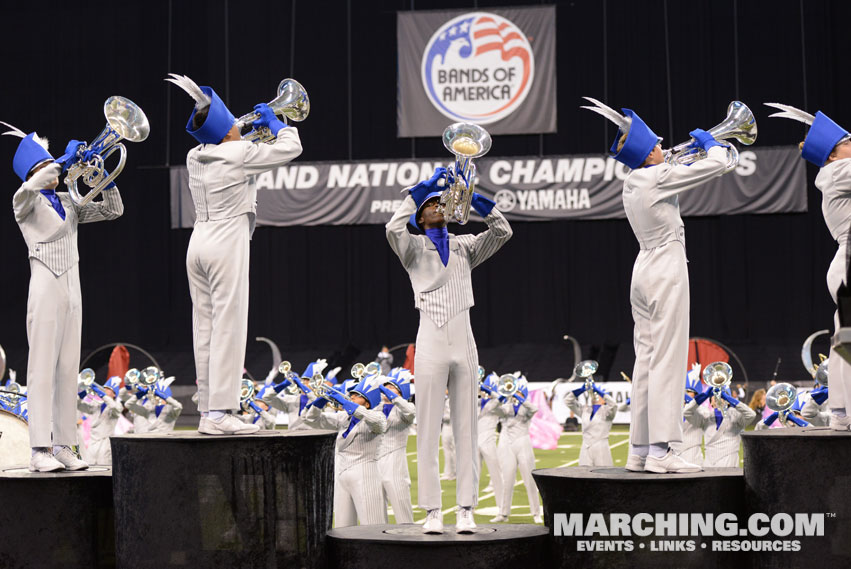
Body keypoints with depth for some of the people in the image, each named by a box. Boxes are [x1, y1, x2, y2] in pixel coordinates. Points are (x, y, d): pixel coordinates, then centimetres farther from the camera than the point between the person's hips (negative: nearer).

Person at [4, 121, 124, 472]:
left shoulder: (69, 204, 18)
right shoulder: (26, 202, 1)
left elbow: (113, 210, 17)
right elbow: (30, 189, -24)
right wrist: (67, 159, -16)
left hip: (72, 289, 7)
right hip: (46, 288, -7)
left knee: (68, 370, 5)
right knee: (42, 369, -10)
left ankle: (64, 446, 7)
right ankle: (40, 451, -13)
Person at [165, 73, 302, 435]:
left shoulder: (195, 157, 9)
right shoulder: (240, 153, -11)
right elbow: (291, 148, -2)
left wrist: (252, 130, 33)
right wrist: (273, 123, 13)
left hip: (198, 242, 7)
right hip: (227, 243, -7)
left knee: (205, 327, 8)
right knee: (227, 328, -7)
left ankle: (207, 412, 10)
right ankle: (220, 413, -10)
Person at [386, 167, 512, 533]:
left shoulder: (465, 246, 14)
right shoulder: (414, 247, 7)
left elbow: (502, 231, -1)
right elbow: (393, 229, -14)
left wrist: (470, 194, -9)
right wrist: (424, 186, -12)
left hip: (464, 343, 2)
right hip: (430, 343, -2)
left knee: (466, 428, 2)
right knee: (429, 430, -3)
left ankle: (466, 510, 5)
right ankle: (432, 511, 0)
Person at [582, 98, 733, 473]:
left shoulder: (632, 184, 9)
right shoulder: (660, 177, -14)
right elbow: (718, 165, -11)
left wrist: (693, 153, 27)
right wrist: (709, 143, 8)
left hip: (645, 270, 9)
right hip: (667, 272, -9)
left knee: (647, 358, 10)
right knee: (667, 358, -9)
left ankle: (640, 449, 11)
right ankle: (660, 451, -12)